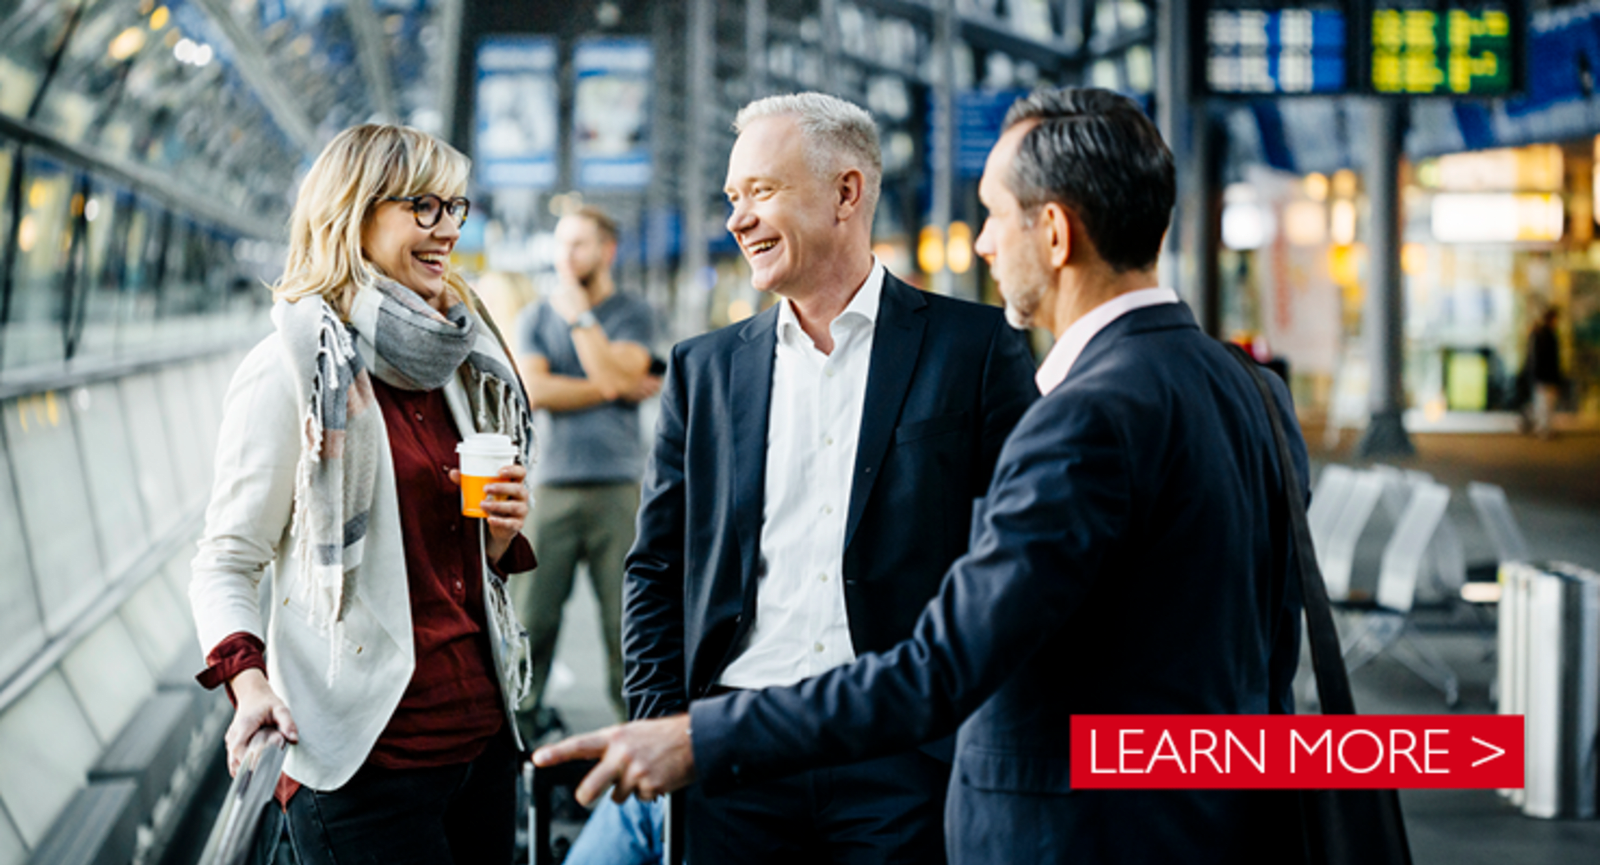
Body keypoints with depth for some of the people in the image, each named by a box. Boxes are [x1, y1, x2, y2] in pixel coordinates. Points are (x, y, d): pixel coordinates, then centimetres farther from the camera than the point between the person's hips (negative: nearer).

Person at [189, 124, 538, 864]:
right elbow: (226, 565, -8)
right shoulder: (292, 367, -7)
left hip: (484, 738, 7)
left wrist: (500, 535, 1)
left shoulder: (455, 364, 14)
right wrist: (248, 680, -25)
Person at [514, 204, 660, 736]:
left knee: (625, 614, -3)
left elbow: (615, 375, -9)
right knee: (533, 612, -3)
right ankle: (521, 718, 7)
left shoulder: (634, 314, 9)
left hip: (617, 487, -1)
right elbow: (535, 391, -2)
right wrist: (618, 391, -5)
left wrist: (579, 312, -7)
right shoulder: (535, 319, 14)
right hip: (552, 486, 1)